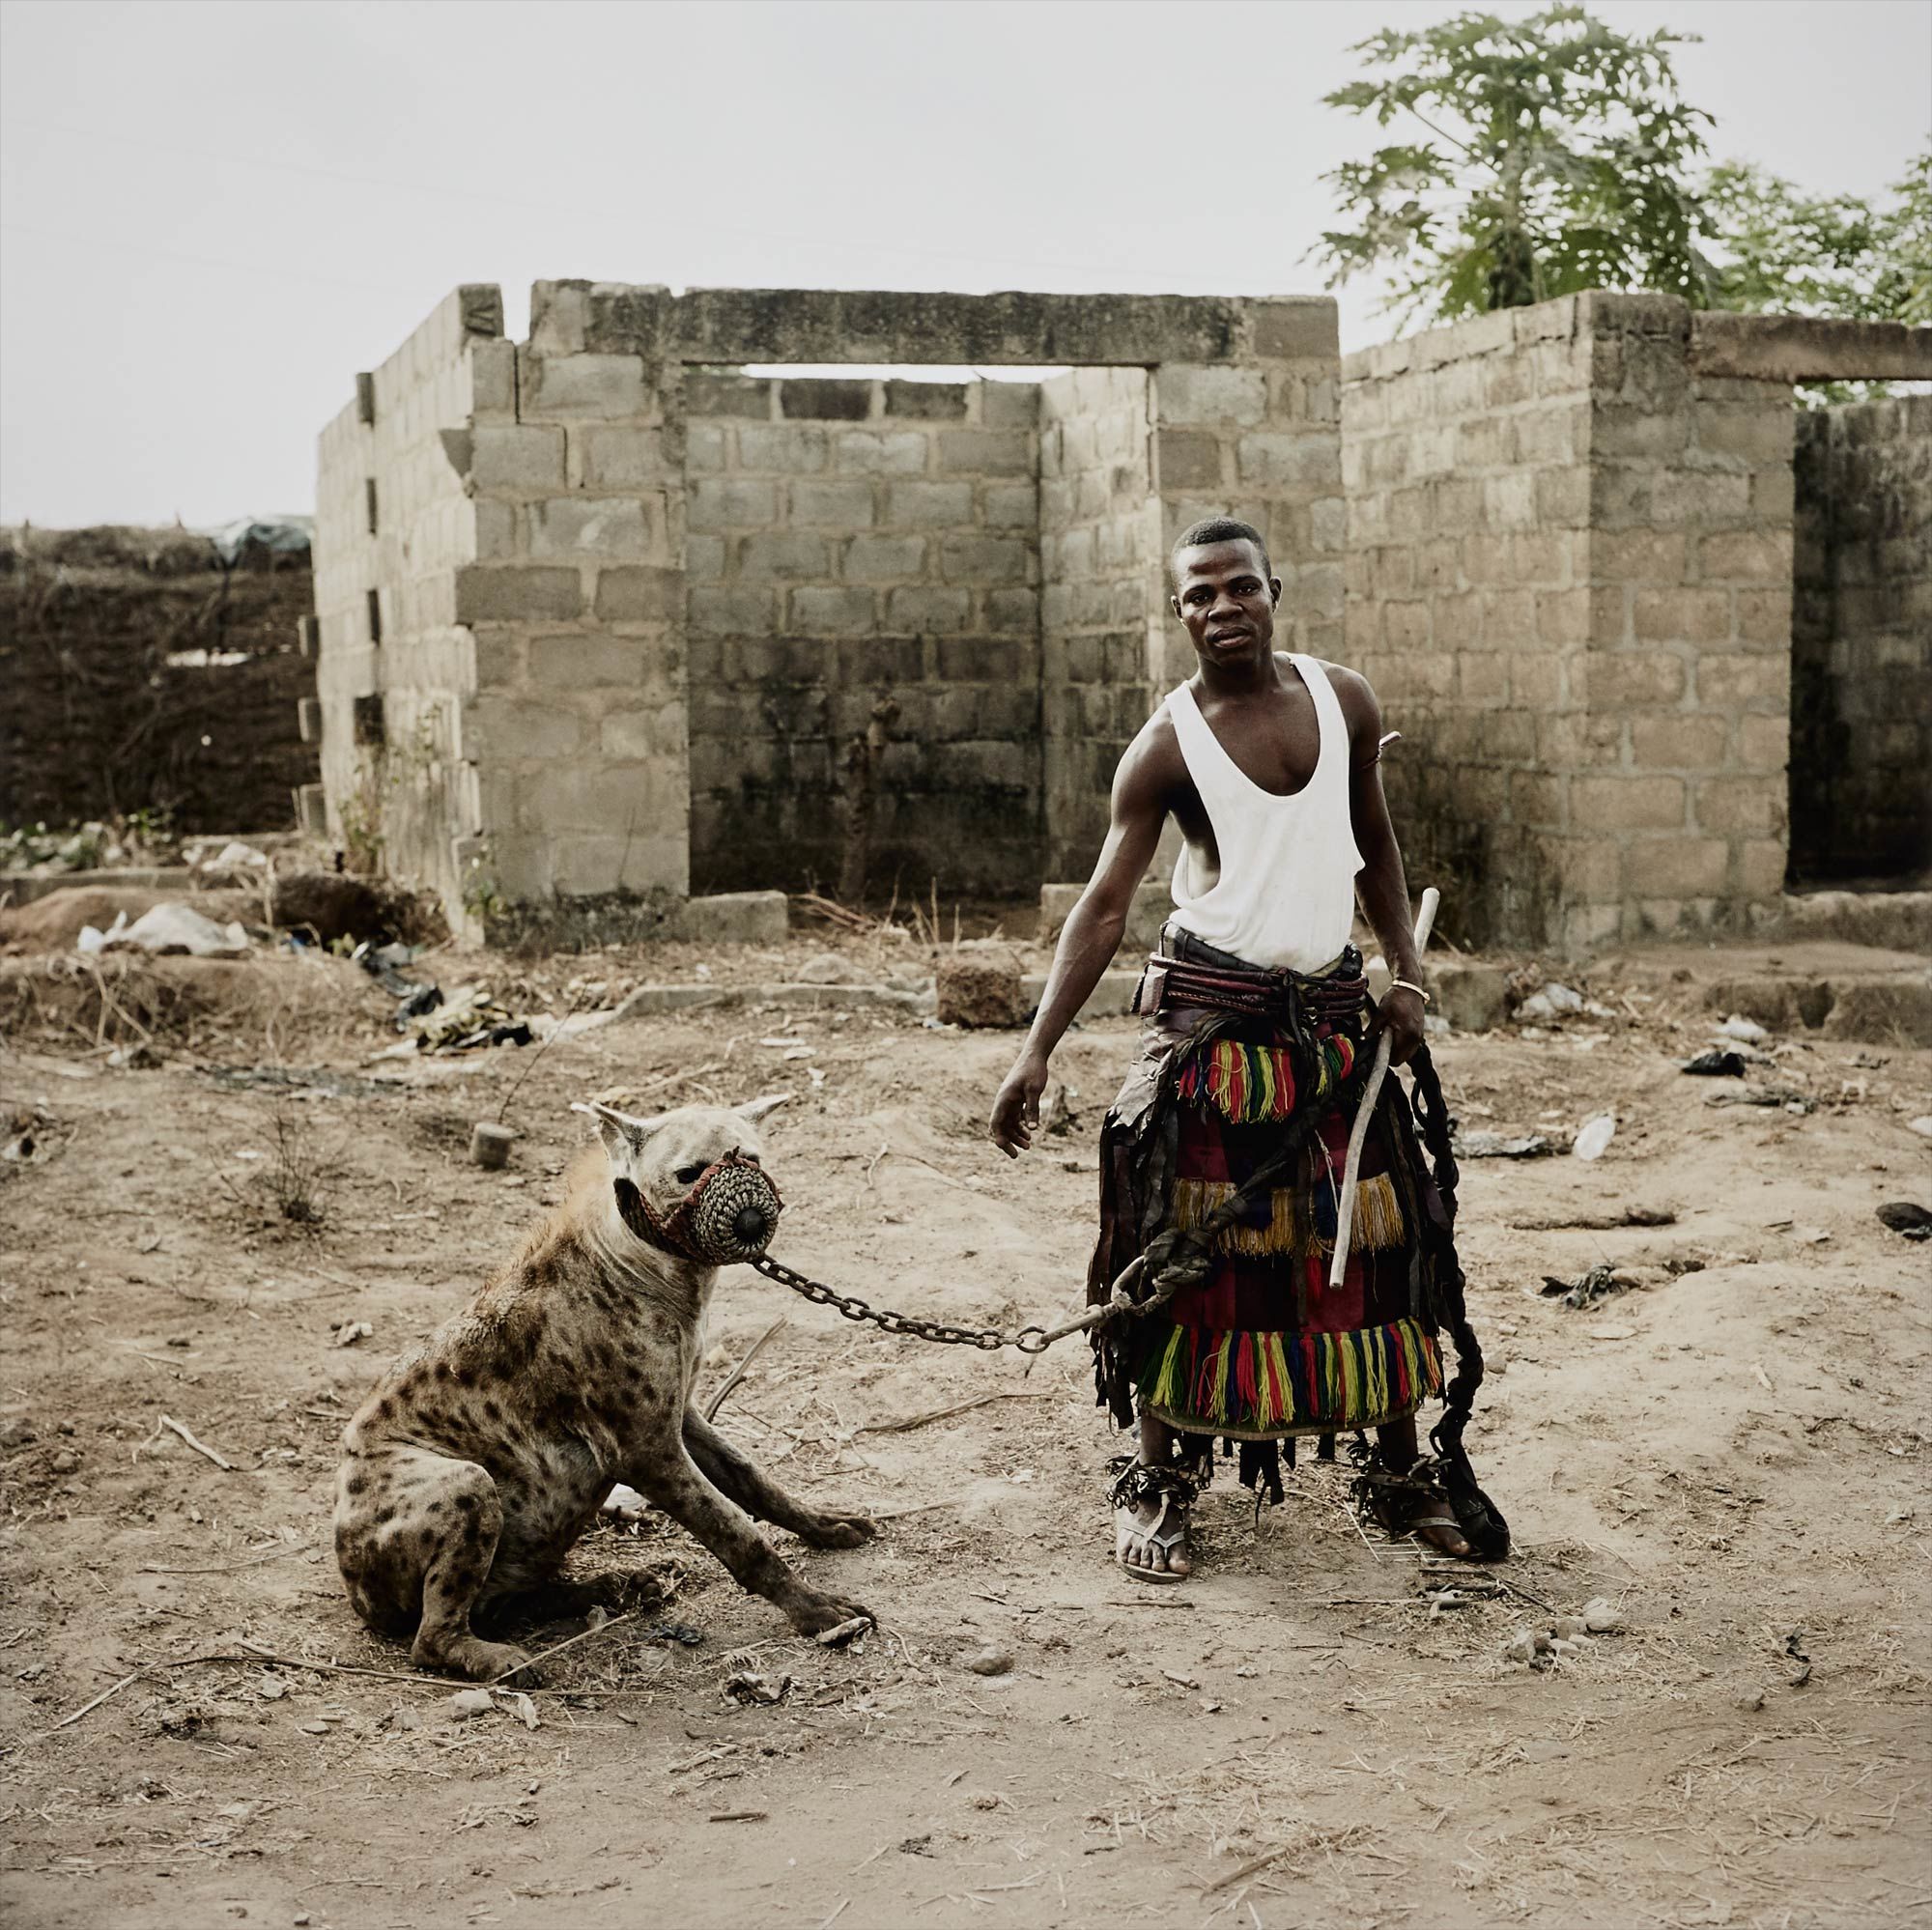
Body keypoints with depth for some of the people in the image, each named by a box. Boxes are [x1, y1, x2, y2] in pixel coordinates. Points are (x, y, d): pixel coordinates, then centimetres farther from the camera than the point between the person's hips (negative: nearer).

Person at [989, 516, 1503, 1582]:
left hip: (1332, 1013, 4)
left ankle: (1400, 1470, 20)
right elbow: (1103, 906, -10)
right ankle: (1156, 1483, 8)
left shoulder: (1344, 701, 3)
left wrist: (1406, 970, 6)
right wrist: (1036, 1052, -18)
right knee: (1181, 1245, -4)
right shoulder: (1167, 745, -8)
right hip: (1208, 1013, -4)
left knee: (1379, 1233, 6)